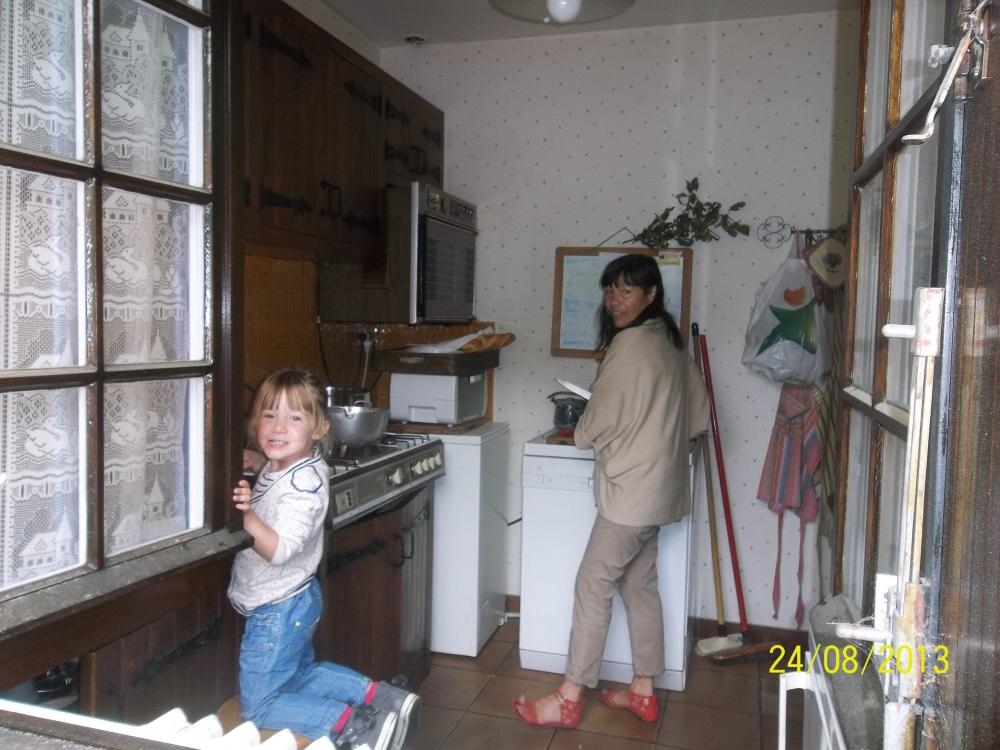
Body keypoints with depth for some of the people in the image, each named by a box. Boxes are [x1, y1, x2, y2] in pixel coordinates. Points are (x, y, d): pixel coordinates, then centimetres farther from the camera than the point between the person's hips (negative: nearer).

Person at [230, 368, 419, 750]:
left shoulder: (304, 485, -28)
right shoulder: (288, 465, -2)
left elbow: (280, 550, -33)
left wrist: (246, 514, -45)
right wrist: (252, 460, 7)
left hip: (277, 611, -9)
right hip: (295, 602, 9)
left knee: (258, 708, 6)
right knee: (301, 672, 28)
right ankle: (379, 695, 22)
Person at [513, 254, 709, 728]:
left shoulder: (630, 345, -18)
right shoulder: (669, 343, 11)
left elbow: (595, 428, -16)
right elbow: (699, 417, 16)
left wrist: (579, 433, 6)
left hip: (631, 490, -10)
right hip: (656, 487, 10)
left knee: (593, 586, -3)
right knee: (639, 585, 15)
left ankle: (568, 700, 5)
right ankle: (643, 692, 24)